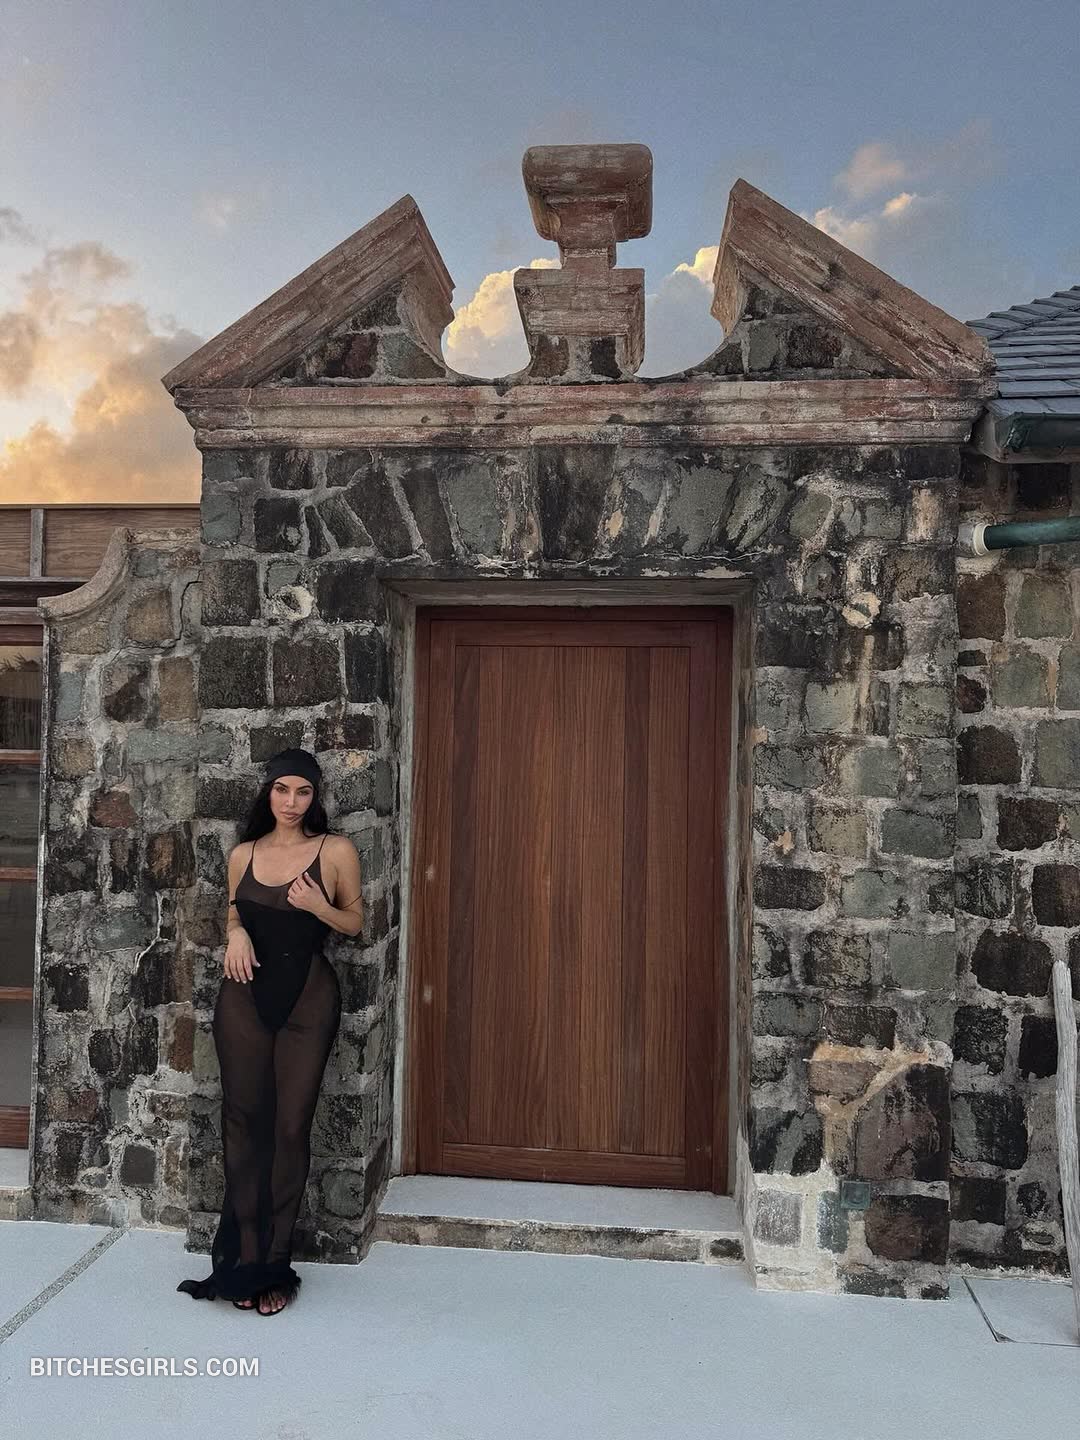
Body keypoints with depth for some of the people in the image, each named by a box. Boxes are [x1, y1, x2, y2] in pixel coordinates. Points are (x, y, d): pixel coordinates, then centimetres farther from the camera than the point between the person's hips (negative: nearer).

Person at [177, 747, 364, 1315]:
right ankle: (246, 1257, 19)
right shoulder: (243, 854, 5)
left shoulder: (336, 851, -4)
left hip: (308, 997, -3)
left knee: (291, 1127, 1)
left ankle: (275, 1262, 15)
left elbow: (355, 922, 3)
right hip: (246, 995, 3)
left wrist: (318, 906, -16)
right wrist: (235, 932, -5)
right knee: (243, 1121, 6)